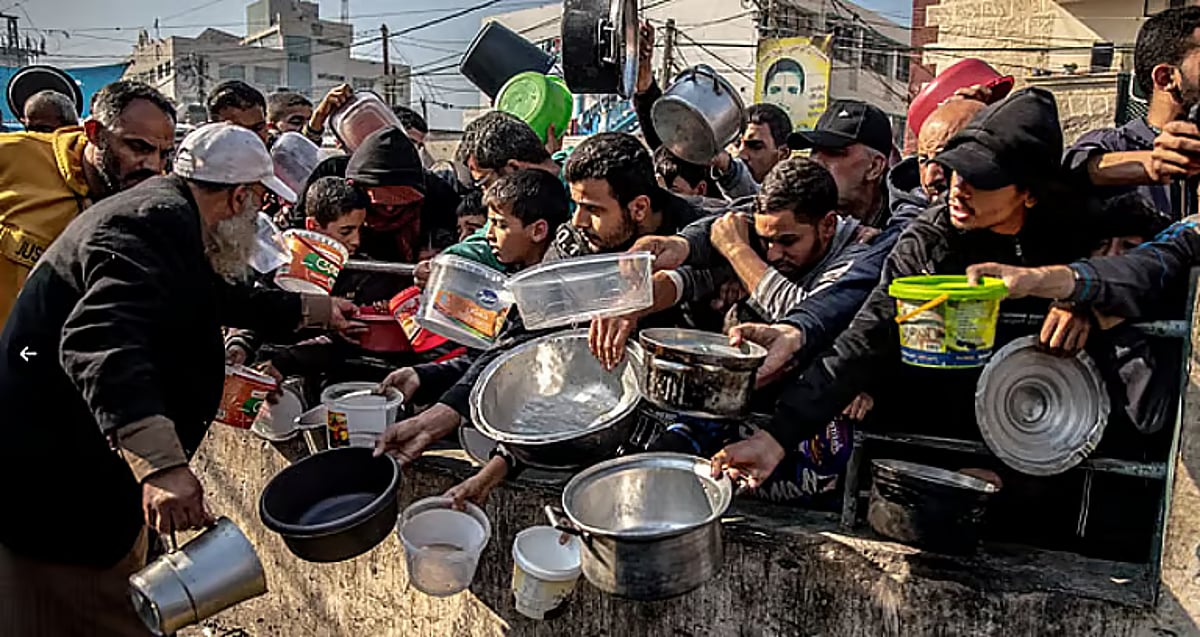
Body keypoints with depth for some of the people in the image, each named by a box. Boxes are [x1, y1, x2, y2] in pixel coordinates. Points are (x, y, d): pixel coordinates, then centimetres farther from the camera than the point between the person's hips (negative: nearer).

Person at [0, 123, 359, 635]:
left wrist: (308, 310, 39)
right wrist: (162, 462, -49)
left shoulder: (164, 214, 13)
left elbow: (219, 299, 30)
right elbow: (100, 340, -39)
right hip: (54, 490, -11)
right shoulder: (157, 224, -22)